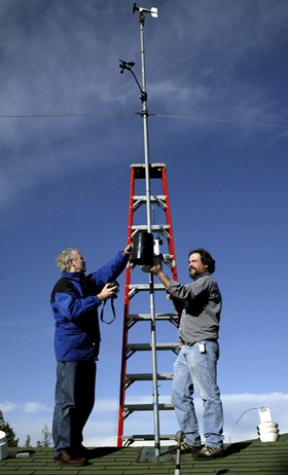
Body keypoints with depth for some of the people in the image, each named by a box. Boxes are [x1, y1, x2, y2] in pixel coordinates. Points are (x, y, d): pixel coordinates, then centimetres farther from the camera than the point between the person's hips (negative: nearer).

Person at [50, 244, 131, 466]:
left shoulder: (88, 282, 17)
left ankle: (74, 444, 22)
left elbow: (109, 270, 19)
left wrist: (125, 254, 10)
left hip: (87, 351, 9)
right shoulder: (62, 286, -10)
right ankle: (62, 450, -2)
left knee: (85, 402, 12)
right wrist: (99, 297, -22)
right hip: (71, 352, -9)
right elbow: (73, 311, -24)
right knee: (67, 401, -7)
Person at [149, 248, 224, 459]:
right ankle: (192, 440, 13)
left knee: (209, 395, -7)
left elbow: (184, 293, -19)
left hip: (201, 347, -10)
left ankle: (215, 443, -3)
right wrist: (173, 297, 11)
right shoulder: (195, 286, 28)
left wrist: (159, 273, -18)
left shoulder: (207, 281, -1)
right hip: (187, 348, 10)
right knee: (180, 394, 7)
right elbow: (183, 308, 27)